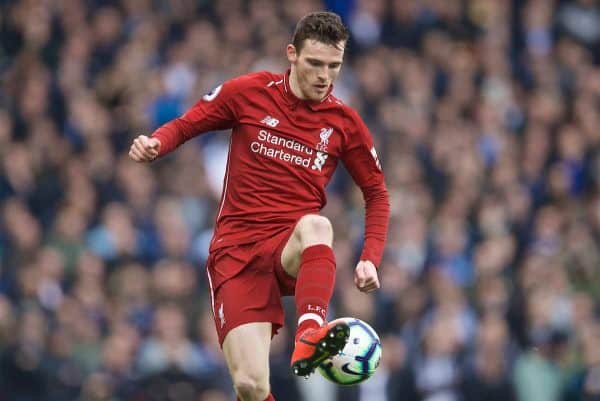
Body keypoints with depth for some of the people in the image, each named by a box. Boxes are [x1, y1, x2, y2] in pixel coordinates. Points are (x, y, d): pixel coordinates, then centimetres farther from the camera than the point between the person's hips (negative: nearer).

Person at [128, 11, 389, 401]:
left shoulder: (344, 122, 6)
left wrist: (370, 259, 0)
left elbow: (377, 193, 15)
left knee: (316, 225, -39)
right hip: (236, 251, -1)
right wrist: (155, 143, -12)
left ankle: (310, 333, -57)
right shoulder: (248, 92, 2)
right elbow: (185, 125, 11)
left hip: (294, 250, 1)